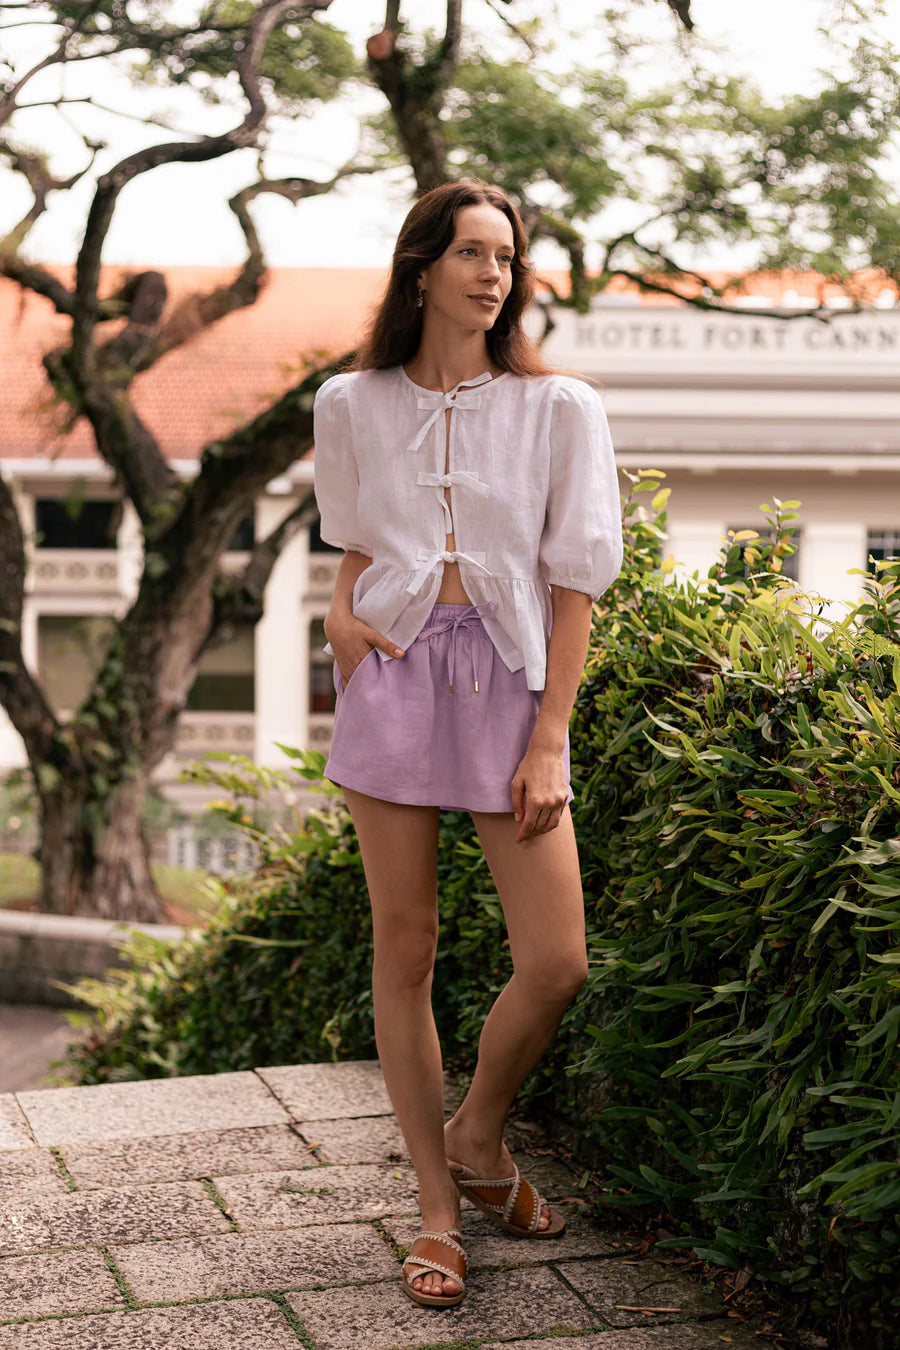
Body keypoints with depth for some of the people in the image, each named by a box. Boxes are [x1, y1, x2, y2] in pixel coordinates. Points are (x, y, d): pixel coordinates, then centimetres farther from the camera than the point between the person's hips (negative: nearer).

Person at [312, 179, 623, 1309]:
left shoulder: (558, 408, 3)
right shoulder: (352, 405, 9)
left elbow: (573, 583, 0)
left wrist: (551, 740, -7)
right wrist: (341, 607, 0)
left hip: (511, 675, -1)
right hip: (394, 672, 1)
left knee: (556, 964, -8)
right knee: (403, 952, 2)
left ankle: (478, 1135, 22)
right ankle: (438, 1207, 16)